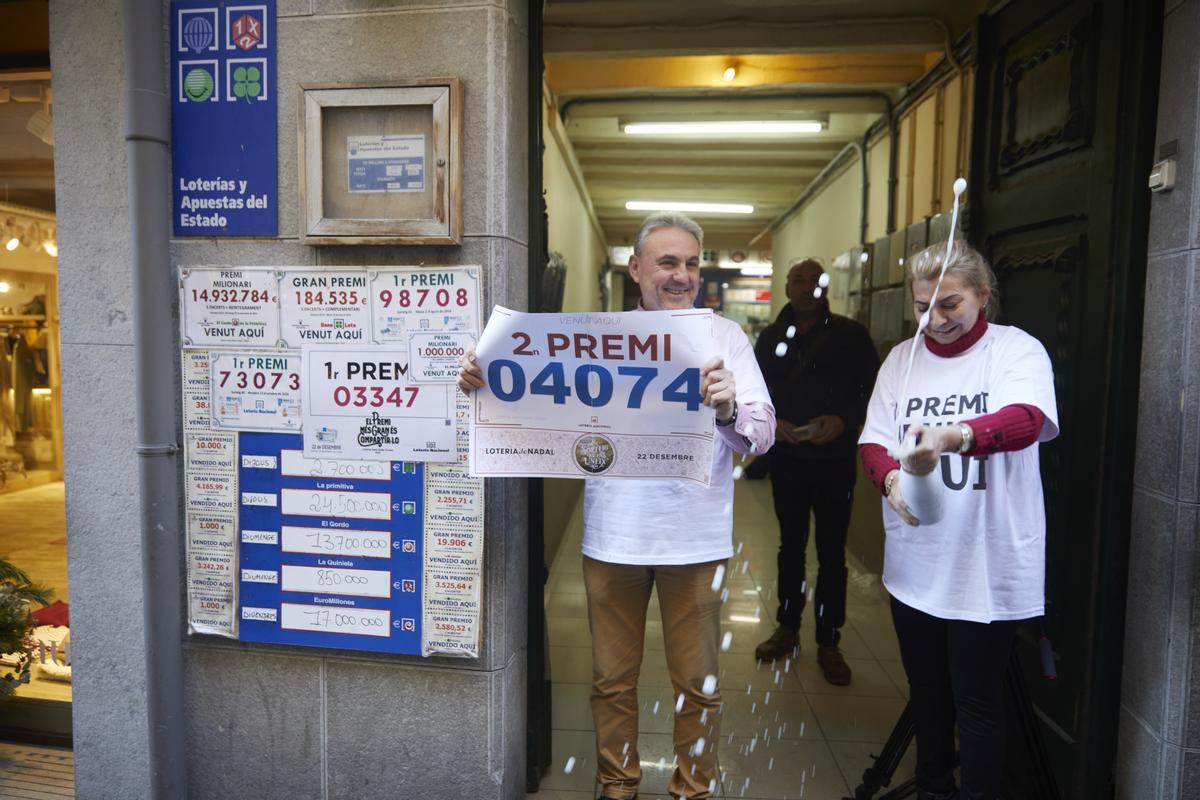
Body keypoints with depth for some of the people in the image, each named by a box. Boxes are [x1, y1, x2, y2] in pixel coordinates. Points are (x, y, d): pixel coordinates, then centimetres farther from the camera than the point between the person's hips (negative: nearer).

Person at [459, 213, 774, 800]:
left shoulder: (725, 337, -1)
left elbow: (762, 434, -10)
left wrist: (728, 409, -32)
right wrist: (486, 382, -19)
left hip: (693, 537, -1)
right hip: (612, 534, 2)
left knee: (697, 681, 13)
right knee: (612, 679, 15)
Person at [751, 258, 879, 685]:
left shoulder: (850, 335, -2)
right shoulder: (771, 338, 6)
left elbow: (874, 390, -3)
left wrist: (844, 421, -19)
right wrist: (771, 422, -13)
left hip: (834, 459, -2)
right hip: (786, 457, 3)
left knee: (832, 553, 5)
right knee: (790, 545, 16)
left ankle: (829, 643, 19)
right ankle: (788, 628, 31)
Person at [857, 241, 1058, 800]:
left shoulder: (1017, 350, -7)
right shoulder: (902, 357, 5)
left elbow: (1027, 419, -27)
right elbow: (872, 441, 1)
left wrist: (951, 436, -47)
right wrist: (892, 479, -22)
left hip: (986, 565, -4)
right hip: (914, 563, 4)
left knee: (977, 702, 7)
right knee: (926, 692, 20)